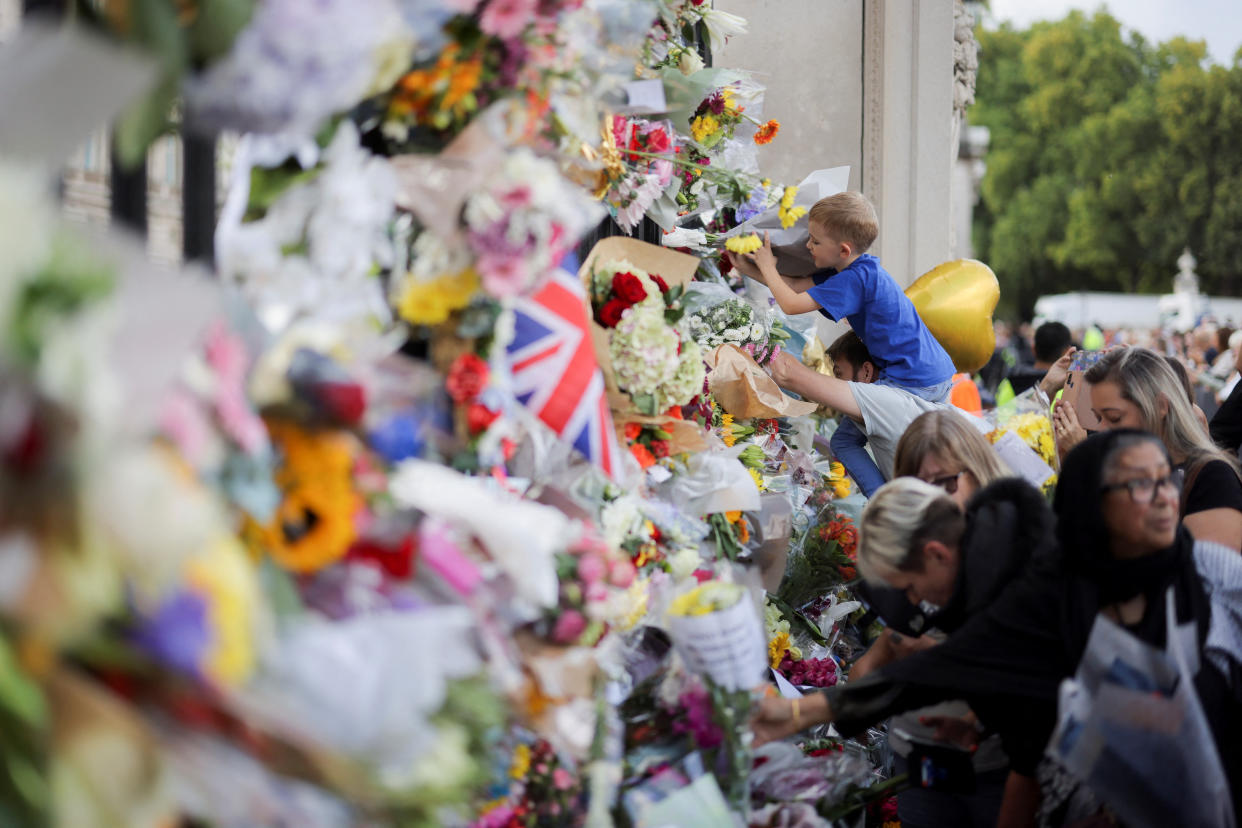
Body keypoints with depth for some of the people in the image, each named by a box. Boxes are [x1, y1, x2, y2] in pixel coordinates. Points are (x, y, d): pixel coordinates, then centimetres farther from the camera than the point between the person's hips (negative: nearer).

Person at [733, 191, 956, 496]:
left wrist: (768, 268, -1)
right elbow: (796, 286, 16)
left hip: (912, 383, -10)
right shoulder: (862, 270, 11)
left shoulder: (855, 280, -18)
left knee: (844, 440, -5)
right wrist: (750, 269, 15)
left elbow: (791, 304, -17)